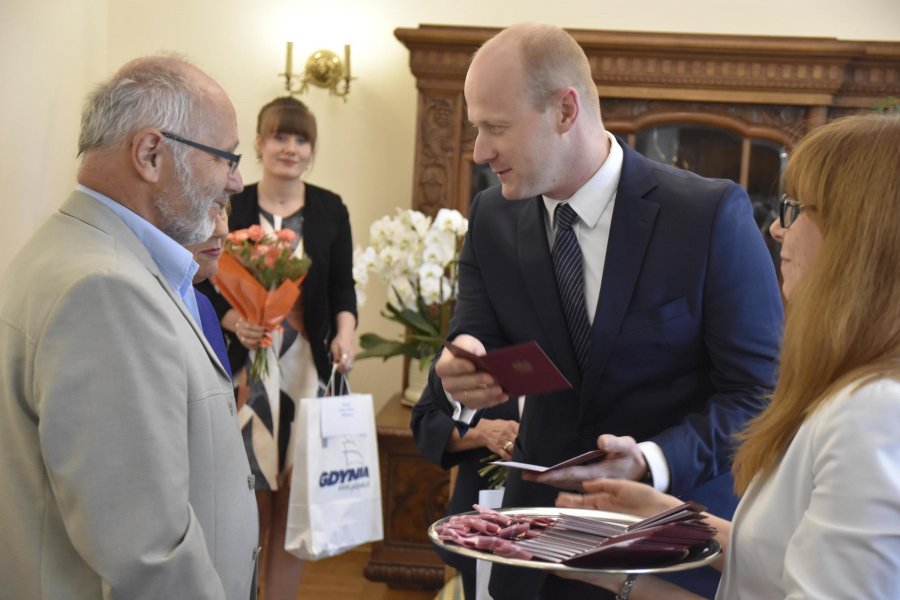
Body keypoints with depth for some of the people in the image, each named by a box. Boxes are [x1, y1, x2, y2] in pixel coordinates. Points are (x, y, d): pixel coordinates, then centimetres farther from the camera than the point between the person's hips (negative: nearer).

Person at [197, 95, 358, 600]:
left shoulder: (330, 209, 8)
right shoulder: (232, 207, 1)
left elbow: (343, 285, 8)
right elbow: (211, 286, 2)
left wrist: (345, 333, -10)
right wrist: (235, 322, -17)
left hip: (308, 370, 2)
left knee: (295, 500, 5)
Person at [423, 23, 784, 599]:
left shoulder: (712, 213, -16)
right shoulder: (492, 218, -1)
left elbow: (762, 390, -14)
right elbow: (473, 338, -1)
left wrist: (655, 461, -28)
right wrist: (459, 376, -24)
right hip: (543, 521, 4)